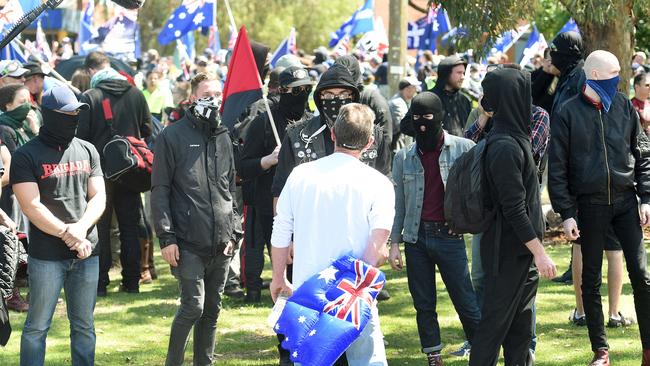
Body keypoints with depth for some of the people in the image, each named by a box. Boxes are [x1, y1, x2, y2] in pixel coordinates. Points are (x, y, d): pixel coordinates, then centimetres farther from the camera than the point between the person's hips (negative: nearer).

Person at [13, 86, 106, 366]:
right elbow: (31, 207, -12)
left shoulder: (87, 151, 10)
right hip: (46, 255, -5)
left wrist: (81, 228, -11)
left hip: (86, 253, 5)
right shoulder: (27, 155, -5)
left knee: (84, 326, 11)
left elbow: (98, 197, 7)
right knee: (37, 327, 1)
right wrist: (68, 235, -15)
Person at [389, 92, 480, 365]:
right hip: (416, 237, 3)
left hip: (449, 236, -3)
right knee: (423, 304, 8)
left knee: (464, 299, -3)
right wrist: (394, 242, 7)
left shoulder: (463, 149, -2)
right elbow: (398, 203, 10)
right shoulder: (404, 157, 7)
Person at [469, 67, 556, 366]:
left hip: (521, 251, 9)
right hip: (509, 252, -9)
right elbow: (514, 209, -23)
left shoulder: (513, 140, 10)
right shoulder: (505, 148, -21)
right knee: (496, 322, -3)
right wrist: (538, 251, -21)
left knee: (520, 322, 14)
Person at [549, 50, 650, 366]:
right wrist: (566, 213, -8)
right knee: (591, 279, 5)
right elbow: (557, 169, -3)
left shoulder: (623, 106, 4)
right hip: (589, 206, -1)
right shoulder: (569, 113, -4)